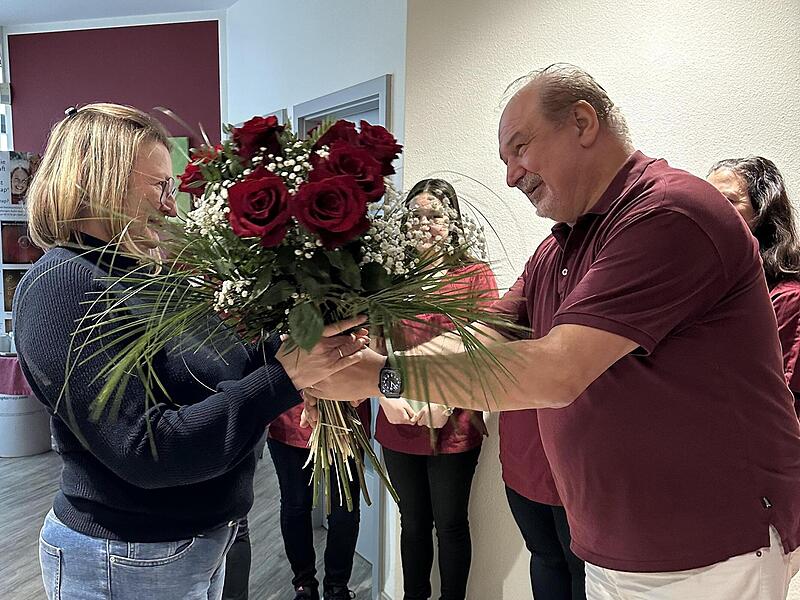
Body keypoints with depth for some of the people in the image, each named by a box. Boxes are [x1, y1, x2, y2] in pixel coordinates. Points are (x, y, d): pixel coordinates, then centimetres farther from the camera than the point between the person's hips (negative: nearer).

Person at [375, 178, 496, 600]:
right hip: (398, 425, 3)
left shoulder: (475, 274, -3)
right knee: (413, 522, 19)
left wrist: (445, 402, -17)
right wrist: (387, 395, -10)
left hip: (453, 427, -3)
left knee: (450, 525, 12)